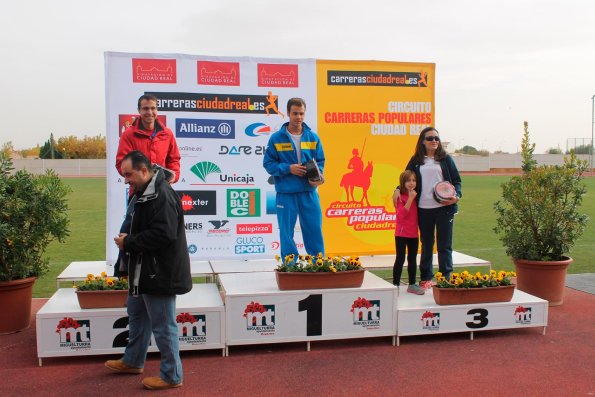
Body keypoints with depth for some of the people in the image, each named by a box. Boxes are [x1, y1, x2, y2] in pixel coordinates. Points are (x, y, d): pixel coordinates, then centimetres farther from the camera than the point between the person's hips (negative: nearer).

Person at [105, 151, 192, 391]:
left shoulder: (162, 195, -23)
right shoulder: (145, 193, 11)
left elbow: (163, 234, -30)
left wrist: (129, 243, -19)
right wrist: (128, 241, 5)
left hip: (160, 273, -11)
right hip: (145, 271, 11)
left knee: (163, 325, 1)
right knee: (136, 314, 25)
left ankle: (171, 376, 16)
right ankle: (133, 361, 44)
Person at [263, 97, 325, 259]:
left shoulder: (313, 137, 5)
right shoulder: (276, 138, -3)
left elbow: (320, 161, 11)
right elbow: (268, 163, -1)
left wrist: (318, 175, -9)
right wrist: (288, 168, -14)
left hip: (309, 192, 2)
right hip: (286, 193, -2)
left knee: (314, 231, 6)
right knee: (286, 234, 6)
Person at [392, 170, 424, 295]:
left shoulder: (415, 196, 10)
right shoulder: (400, 196, -10)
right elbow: (401, 214, -22)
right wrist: (410, 199, -24)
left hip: (413, 233, 6)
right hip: (401, 232, -6)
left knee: (413, 259, 12)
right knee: (400, 259, -3)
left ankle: (412, 285, 22)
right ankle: (395, 285, 4)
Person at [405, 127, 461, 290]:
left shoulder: (445, 159, 6)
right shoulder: (416, 161, 9)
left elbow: (456, 180, 6)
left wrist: (457, 196, -11)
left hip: (444, 208, -1)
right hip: (423, 209, 1)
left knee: (444, 245, 1)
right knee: (426, 244, 11)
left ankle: (446, 279, 9)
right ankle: (426, 278, 21)